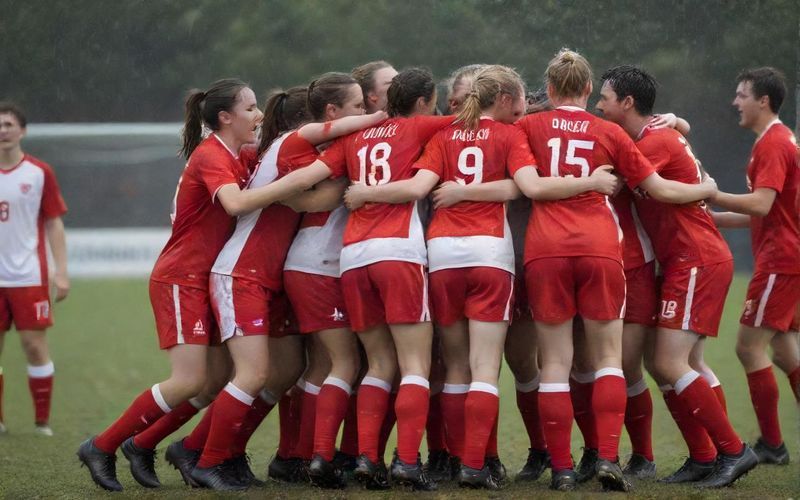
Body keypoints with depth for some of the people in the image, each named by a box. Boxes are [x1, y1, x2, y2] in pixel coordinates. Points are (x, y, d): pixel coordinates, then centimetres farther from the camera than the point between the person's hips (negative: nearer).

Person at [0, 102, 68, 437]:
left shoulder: (39, 173, 1)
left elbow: (54, 223, 3)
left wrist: (60, 271, -3)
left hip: (29, 276, -2)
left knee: (35, 344, -3)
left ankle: (42, 421, 5)